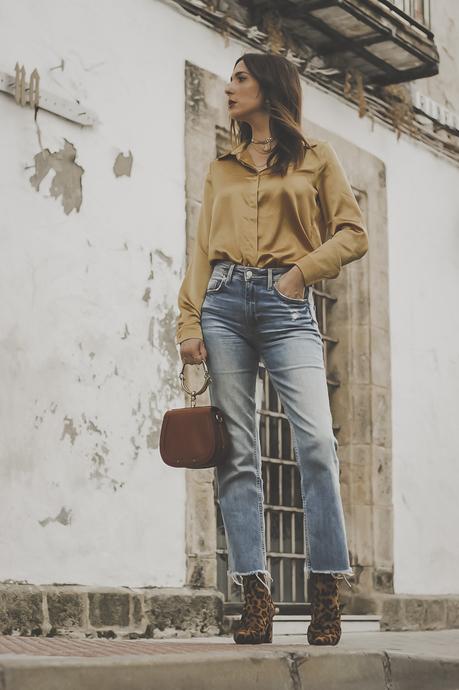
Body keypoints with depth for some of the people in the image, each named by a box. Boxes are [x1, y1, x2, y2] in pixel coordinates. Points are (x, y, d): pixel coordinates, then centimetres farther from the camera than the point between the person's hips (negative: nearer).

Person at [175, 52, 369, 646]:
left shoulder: (315, 156, 13)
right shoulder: (220, 169, 21)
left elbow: (353, 234, 9)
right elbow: (202, 251, 16)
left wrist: (302, 271, -5)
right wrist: (189, 323, 4)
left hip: (286, 305, -3)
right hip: (225, 302, 3)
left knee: (316, 442, -17)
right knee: (238, 453, -5)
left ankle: (326, 596, -12)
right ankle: (256, 597, -6)